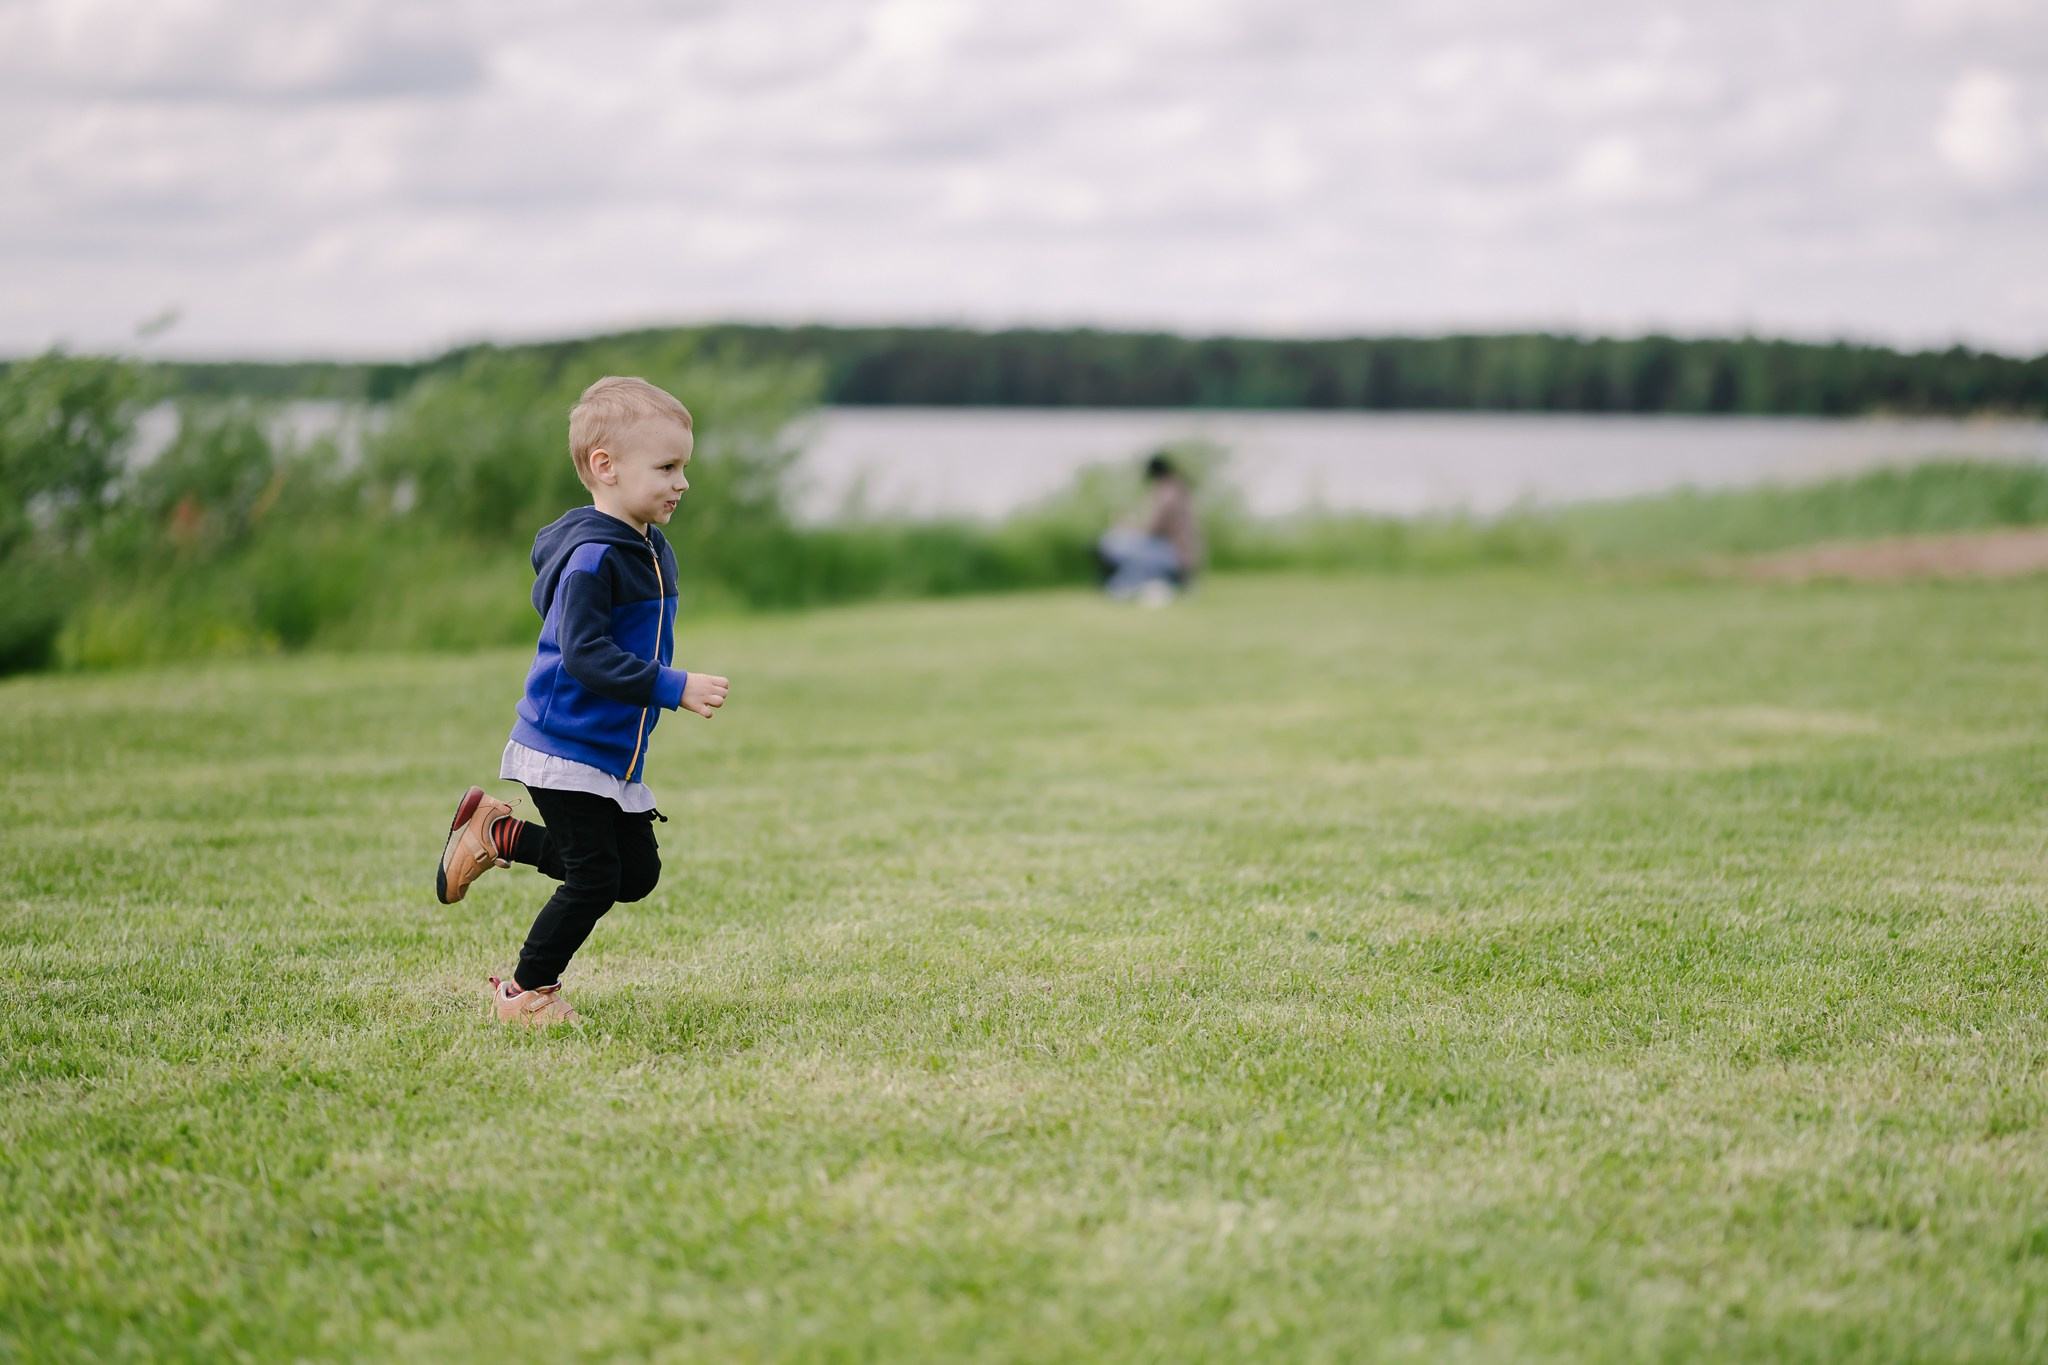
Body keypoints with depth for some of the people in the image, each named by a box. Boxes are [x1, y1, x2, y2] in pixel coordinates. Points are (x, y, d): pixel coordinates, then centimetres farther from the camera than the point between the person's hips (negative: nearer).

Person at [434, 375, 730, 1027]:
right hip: (566, 751, -9)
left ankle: (499, 836, 24)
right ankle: (524, 992, 13)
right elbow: (584, 654, -30)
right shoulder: (591, 558, -22)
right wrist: (674, 687, -33)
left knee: (637, 873, 11)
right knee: (595, 879, -7)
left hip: (616, 753, 9)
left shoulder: (650, 551, 9)